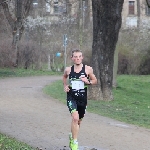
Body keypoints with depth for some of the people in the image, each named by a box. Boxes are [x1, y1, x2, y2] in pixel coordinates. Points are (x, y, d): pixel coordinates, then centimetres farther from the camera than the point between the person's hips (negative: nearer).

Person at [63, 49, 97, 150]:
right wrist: (65, 85, 5)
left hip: (82, 98, 2)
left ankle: (72, 136, 46)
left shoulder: (88, 69, -4)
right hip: (71, 97, -2)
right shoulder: (68, 70, -2)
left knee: (79, 120, 16)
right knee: (75, 118, -22)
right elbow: (64, 77, 21)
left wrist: (88, 82, -14)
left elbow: (95, 81, 7)